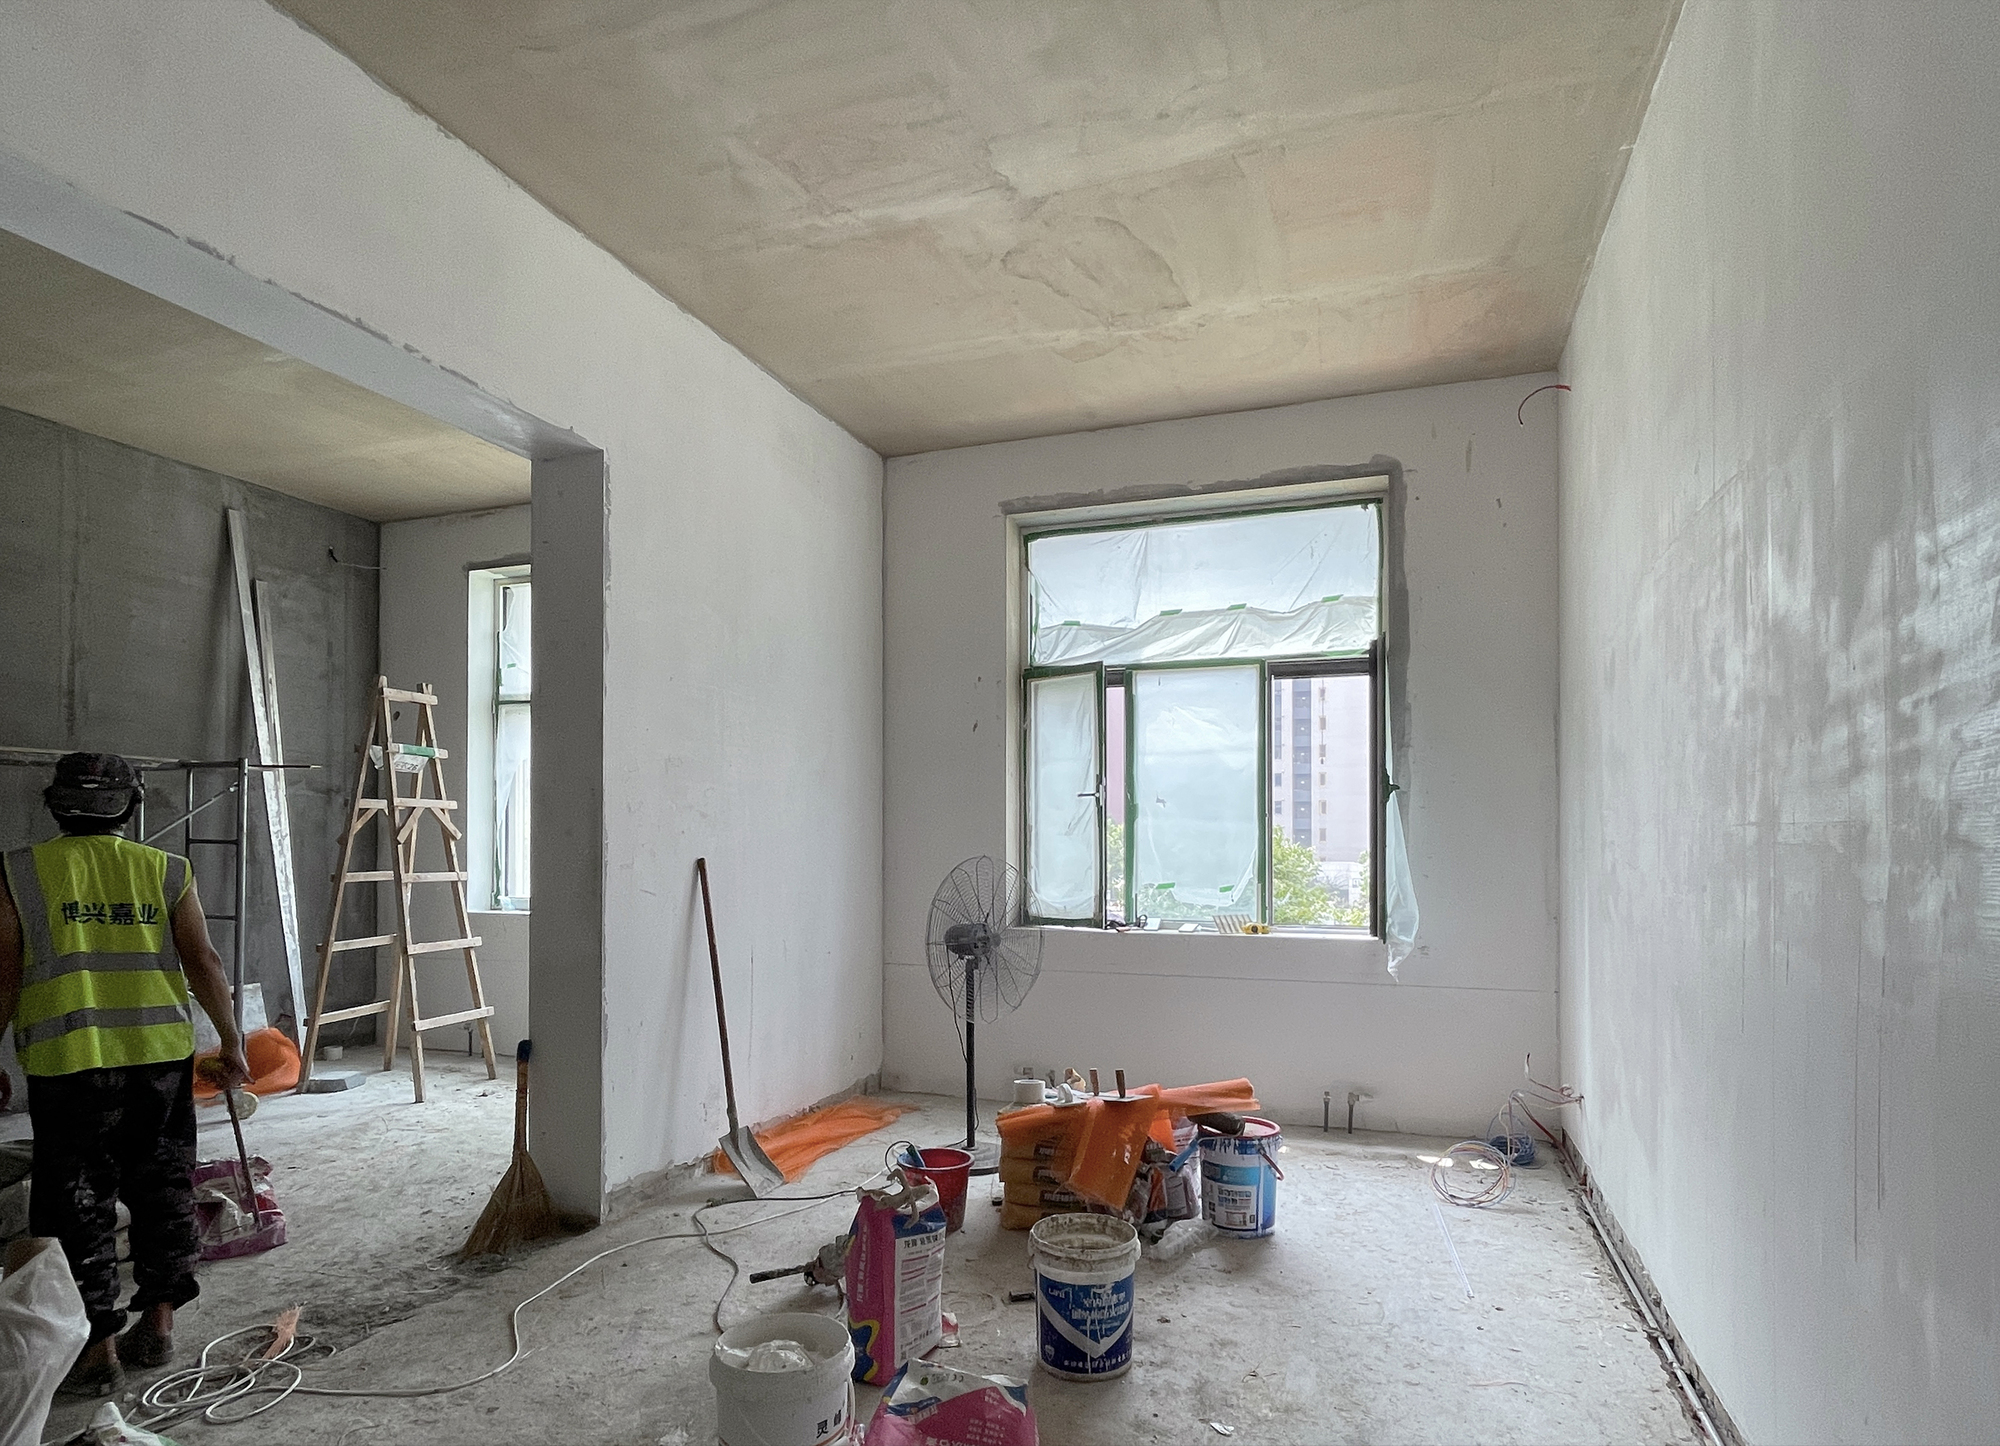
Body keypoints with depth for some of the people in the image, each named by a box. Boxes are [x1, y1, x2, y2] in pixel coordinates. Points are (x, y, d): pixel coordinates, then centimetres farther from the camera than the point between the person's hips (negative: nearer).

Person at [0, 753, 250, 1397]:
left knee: (78, 1206, 8)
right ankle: (158, 1325, 23)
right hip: (162, 1056, 2)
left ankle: (99, 1350, 12)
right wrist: (231, 1043, 9)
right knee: (163, 1191, 14)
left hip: (68, 1063, -2)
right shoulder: (166, 871, 3)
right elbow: (204, 963, 1)